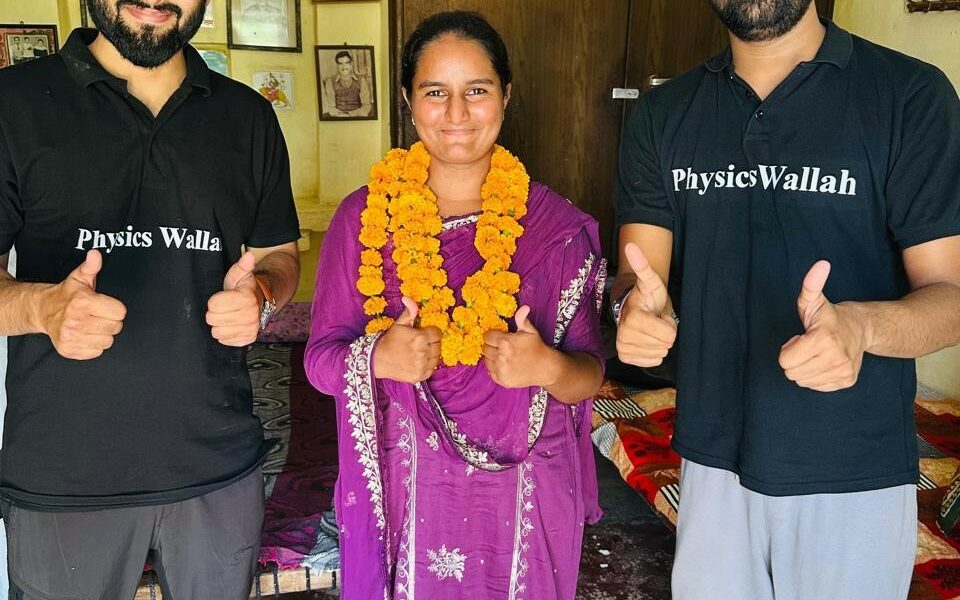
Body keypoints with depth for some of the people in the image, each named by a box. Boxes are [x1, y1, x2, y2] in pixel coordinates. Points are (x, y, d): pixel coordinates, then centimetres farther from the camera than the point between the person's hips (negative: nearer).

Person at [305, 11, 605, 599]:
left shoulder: (553, 224, -5)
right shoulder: (365, 217, -4)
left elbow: (590, 374, -3)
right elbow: (322, 357, -2)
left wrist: (549, 368, -25)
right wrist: (377, 357, -23)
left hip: (524, 494, 1)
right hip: (407, 491, 0)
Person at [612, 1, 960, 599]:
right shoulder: (664, 114, 4)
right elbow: (637, 275, 1)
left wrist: (860, 326, -31)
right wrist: (635, 305, -23)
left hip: (856, 476, -2)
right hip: (711, 462, 3)